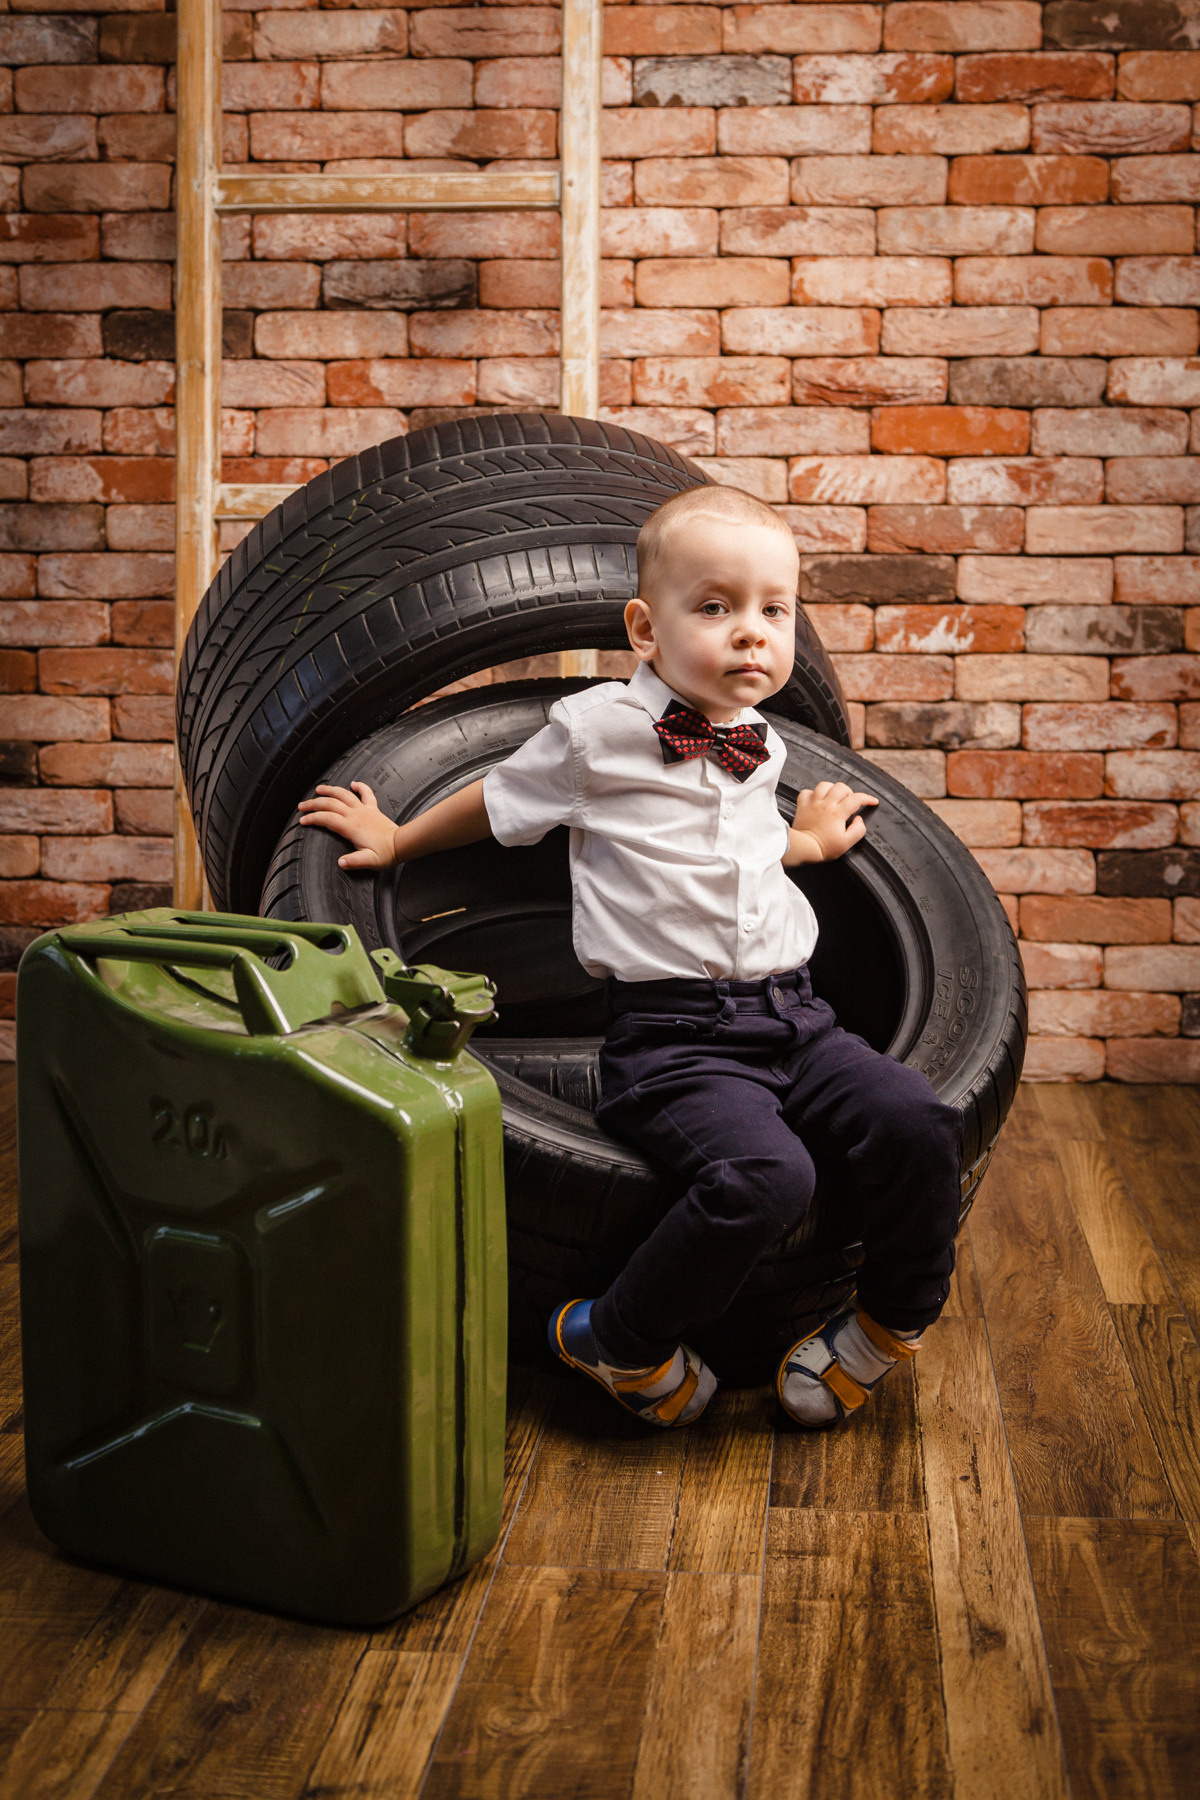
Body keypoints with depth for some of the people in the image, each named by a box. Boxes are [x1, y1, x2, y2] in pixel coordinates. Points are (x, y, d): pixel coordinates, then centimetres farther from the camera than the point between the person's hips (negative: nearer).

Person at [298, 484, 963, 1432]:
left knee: (917, 1121, -19)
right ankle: (619, 1345, -7)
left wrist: (805, 843, 39)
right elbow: (502, 800, 16)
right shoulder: (597, 729, -3)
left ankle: (888, 1324, 7)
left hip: (794, 1016, 6)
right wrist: (397, 840, 27)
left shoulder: (759, 748, 16)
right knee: (765, 1175, -32)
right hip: (672, 1033, -6)